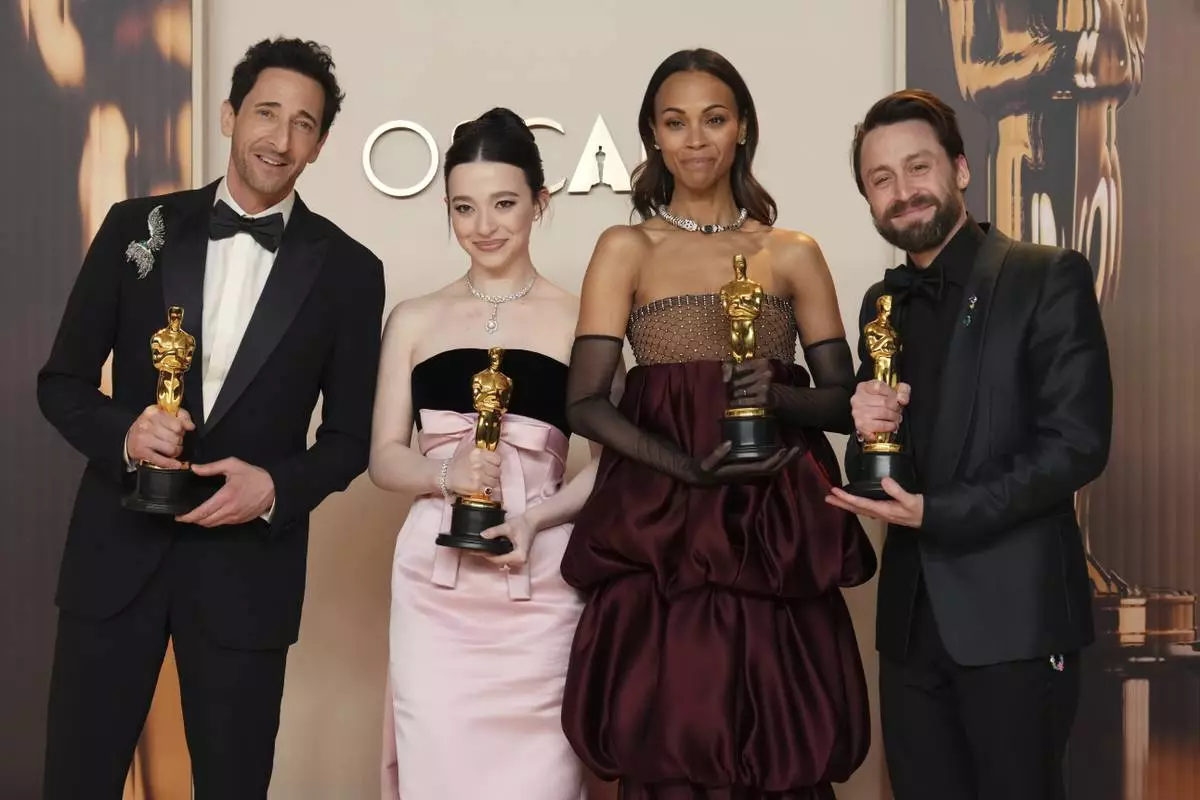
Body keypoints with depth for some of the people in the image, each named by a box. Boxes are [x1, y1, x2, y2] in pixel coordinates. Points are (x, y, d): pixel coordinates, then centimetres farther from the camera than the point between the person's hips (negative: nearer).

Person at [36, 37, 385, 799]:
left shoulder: (348, 270, -1)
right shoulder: (137, 226, 1)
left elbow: (350, 436, 3)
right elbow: (61, 380, 4)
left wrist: (277, 486, -16)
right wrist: (123, 433, -16)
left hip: (248, 561, -1)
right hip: (118, 548, 1)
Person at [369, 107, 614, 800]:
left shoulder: (580, 320, 3)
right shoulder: (415, 321, 10)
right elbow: (385, 457, 10)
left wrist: (534, 519, -15)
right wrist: (446, 473, -11)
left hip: (539, 586, -2)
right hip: (435, 585, 2)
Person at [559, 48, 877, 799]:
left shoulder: (794, 254, 9)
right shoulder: (627, 248, 5)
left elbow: (844, 398, 7)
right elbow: (586, 404, -4)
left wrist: (778, 397, -15)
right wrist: (692, 469, -17)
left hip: (778, 539, 2)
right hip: (660, 538, -1)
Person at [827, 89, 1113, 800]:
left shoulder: (1048, 278, -6)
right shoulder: (883, 303, 13)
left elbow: (1077, 445, -13)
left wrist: (936, 513, -16)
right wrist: (867, 432, -8)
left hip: (1014, 613, -5)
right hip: (913, 614, 5)